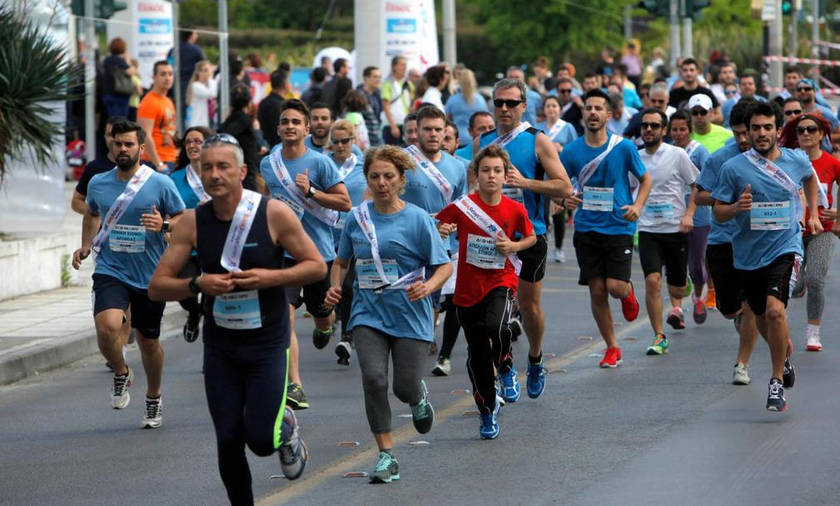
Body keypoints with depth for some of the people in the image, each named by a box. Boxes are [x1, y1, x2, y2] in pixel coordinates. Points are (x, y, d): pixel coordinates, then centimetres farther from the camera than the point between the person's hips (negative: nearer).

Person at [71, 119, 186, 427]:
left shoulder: (161, 184, -6)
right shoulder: (98, 183, 3)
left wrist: (164, 224, -21)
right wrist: (86, 246, 11)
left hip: (150, 275, -1)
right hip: (110, 271, 1)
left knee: (148, 341, 12)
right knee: (107, 326, -25)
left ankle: (154, 399, 36)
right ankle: (121, 374, 5)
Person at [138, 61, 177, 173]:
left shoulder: (168, 102, 18)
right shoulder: (149, 102, -11)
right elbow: (146, 137, -18)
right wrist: (158, 164, -20)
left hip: (171, 162, 9)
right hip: (155, 162, -9)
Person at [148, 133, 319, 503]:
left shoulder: (274, 214, -12)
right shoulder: (193, 222, -5)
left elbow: (317, 266, -4)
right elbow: (157, 286, -4)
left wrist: (271, 277, -19)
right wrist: (198, 284, -22)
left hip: (267, 343, -2)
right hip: (220, 345, 2)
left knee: (261, 439, -9)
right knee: (228, 442, 2)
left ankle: (286, 427, 27)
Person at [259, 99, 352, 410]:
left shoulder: (320, 163, -8)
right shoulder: (268, 164, 5)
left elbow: (345, 202, -10)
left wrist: (310, 191, -19)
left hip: (319, 251, -1)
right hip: (283, 252, 2)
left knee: (321, 314, 16)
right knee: (284, 314, -17)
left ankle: (325, 326, 57)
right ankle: (295, 387, -20)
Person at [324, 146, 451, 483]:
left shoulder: (417, 219, -4)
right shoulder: (358, 218, 6)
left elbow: (445, 266, -3)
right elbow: (342, 261, 21)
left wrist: (427, 287, -22)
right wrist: (335, 287, 2)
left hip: (409, 316, -2)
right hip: (368, 313, 2)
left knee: (404, 387, -1)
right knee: (373, 378, -17)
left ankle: (419, 397, 40)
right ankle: (386, 456, -8)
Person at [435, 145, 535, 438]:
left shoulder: (515, 210, -4)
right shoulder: (462, 207, -8)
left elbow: (531, 238, 13)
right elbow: (434, 225, 5)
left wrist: (513, 246, -7)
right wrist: (440, 231, -18)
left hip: (501, 282, -1)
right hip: (468, 288, 1)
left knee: (496, 327, -31)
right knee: (477, 354, 6)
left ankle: (506, 367, 3)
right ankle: (487, 411, 26)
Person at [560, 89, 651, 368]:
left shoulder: (624, 147, -4)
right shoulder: (571, 151, 1)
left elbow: (645, 179, 8)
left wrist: (637, 206, -8)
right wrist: (565, 200, -11)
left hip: (619, 227, -2)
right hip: (586, 228, 2)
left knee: (615, 287, -12)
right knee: (597, 291, 1)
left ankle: (628, 293, 27)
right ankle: (612, 348, 15)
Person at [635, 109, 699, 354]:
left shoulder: (677, 155, -4)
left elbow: (697, 185, 2)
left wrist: (689, 214, -10)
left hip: (677, 230, -1)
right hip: (648, 230, 1)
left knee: (677, 286, 10)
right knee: (652, 281, -18)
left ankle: (676, 306, 48)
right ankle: (659, 337, -11)